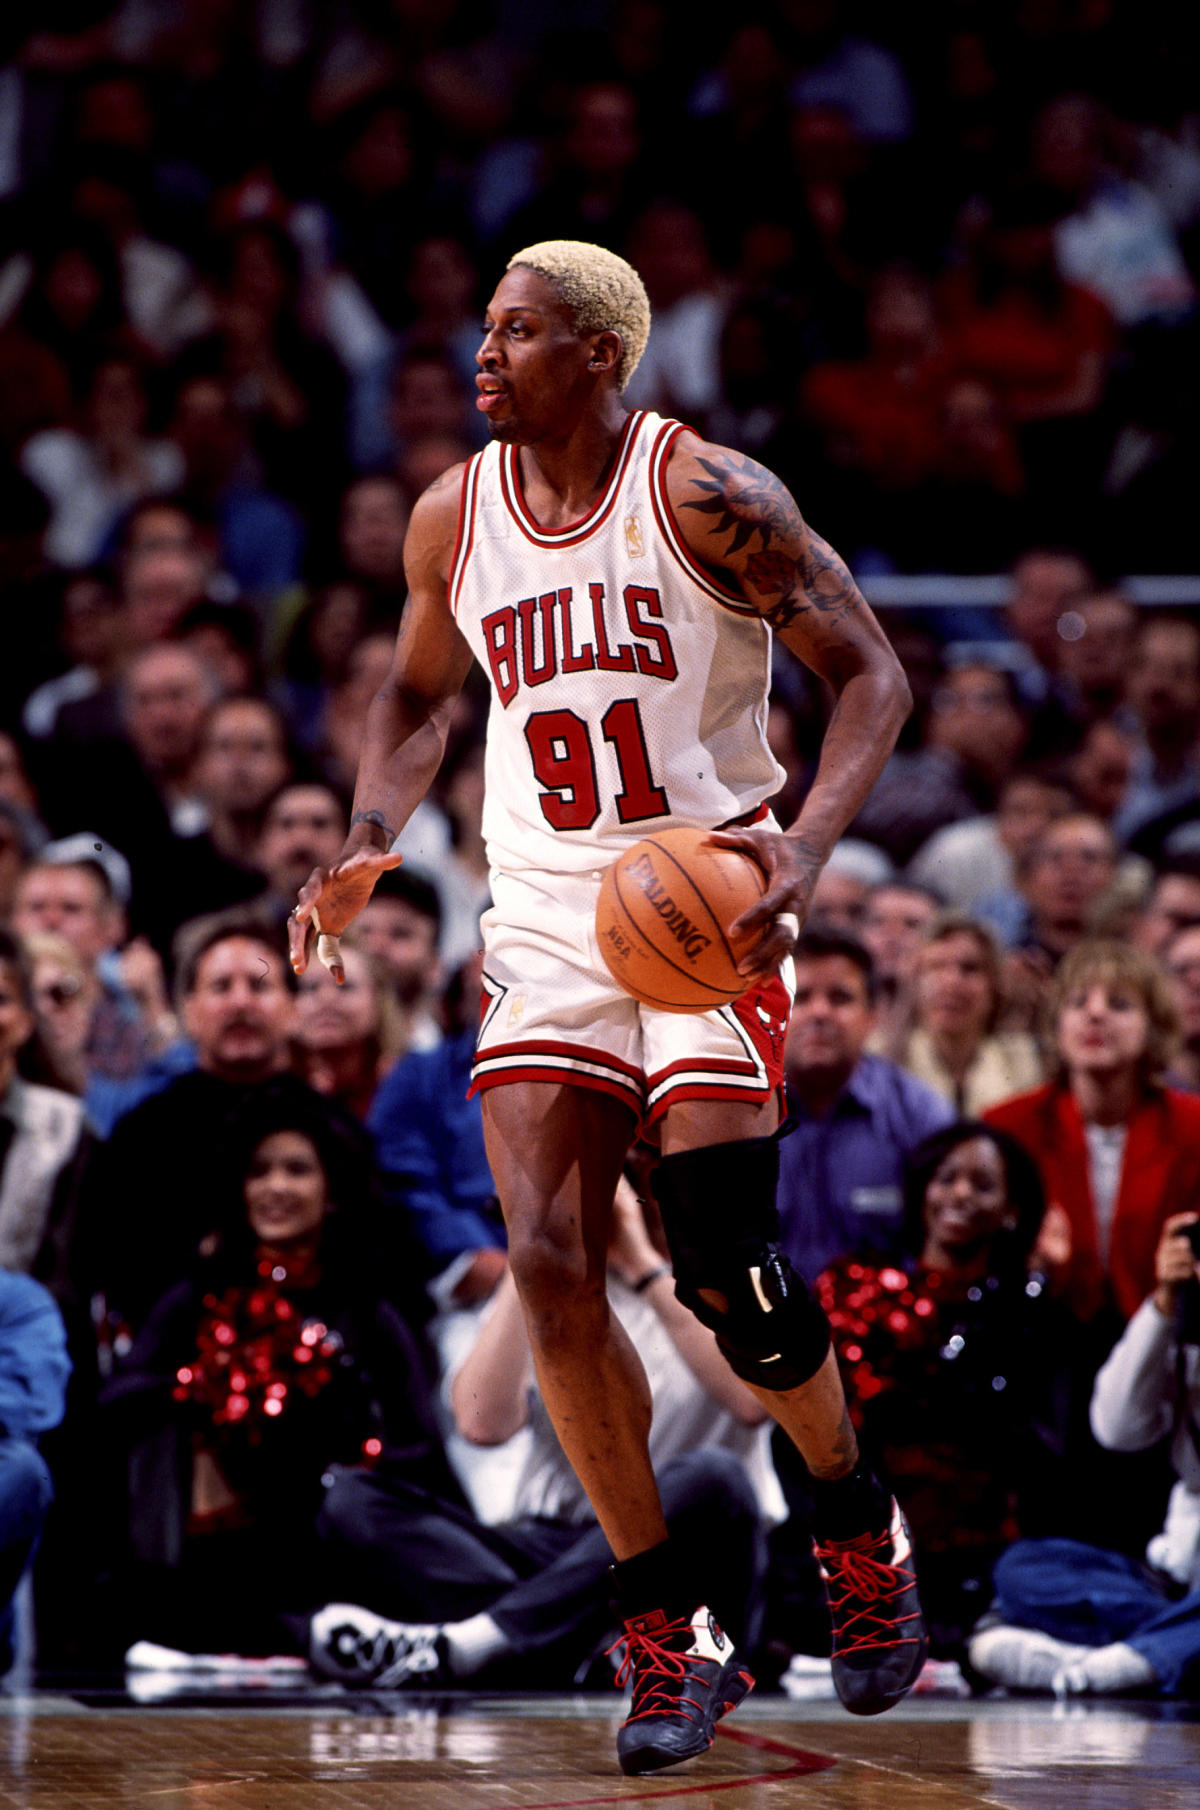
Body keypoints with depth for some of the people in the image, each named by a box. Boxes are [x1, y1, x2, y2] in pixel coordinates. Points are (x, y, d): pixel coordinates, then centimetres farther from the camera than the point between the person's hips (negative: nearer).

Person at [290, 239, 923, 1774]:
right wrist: (367, 848, 4)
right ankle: (669, 1637, 2)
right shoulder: (453, 520, 4)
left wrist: (806, 843, -25)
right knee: (547, 1267, -9)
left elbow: (870, 675, -9)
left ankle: (859, 1523, 18)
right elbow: (419, 694, 22)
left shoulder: (709, 496, -11)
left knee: (721, 1267, -13)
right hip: (546, 915, 5)